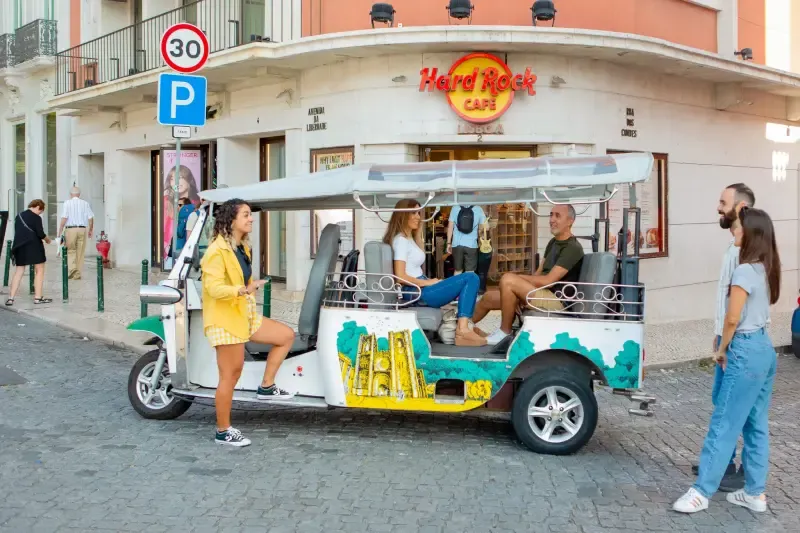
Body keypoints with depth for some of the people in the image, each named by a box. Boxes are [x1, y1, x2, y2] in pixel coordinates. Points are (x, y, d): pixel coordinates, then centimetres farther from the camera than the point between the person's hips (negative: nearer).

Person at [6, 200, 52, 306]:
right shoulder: (36, 218, -8)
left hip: (19, 247, 6)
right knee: (39, 270, 5)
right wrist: (47, 239, 8)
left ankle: (11, 298, 4)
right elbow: (40, 234, -13)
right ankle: (37, 297, 3)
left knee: (19, 271, 10)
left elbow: (18, 232, 17)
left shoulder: (19, 216, 12)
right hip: (33, 246, -6)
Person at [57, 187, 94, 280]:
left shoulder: (67, 203, -2)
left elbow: (64, 218, -8)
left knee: (70, 251, 9)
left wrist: (60, 232, -4)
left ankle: (73, 269, -12)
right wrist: (91, 230, 18)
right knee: (80, 252, 7)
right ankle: (78, 273, 10)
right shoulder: (85, 203, 5)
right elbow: (91, 218, 4)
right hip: (82, 229, 2)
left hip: (70, 229, -2)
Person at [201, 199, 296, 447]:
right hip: (225, 319, -9)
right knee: (231, 374, -4)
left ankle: (266, 387, 13)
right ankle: (223, 431, 8)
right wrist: (244, 290, -38)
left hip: (245, 315, 9)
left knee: (286, 335, 9)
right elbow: (213, 288, -26)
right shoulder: (217, 251, -18)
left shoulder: (242, 247, 12)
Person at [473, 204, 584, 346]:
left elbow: (548, 280, -22)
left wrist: (517, 277, -12)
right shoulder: (553, 242, 16)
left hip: (557, 300, -9)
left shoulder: (573, 248, -14)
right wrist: (520, 294, -4)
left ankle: (504, 332, -14)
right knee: (488, 298, 8)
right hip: (542, 293, 9)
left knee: (507, 280, -27)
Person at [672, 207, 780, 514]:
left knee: (723, 425, -4)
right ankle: (755, 493, 19)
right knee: (756, 426, 13)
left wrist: (722, 349, -4)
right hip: (765, 349, 9)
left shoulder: (744, 271, -17)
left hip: (746, 351, -9)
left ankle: (701, 492, 1)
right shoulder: (767, 269, 9)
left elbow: (732, 319, -17)